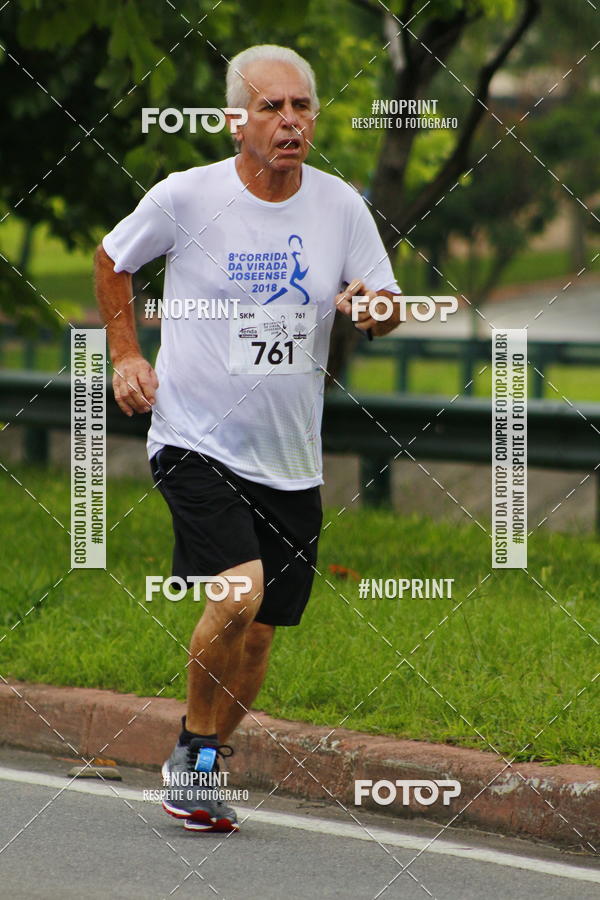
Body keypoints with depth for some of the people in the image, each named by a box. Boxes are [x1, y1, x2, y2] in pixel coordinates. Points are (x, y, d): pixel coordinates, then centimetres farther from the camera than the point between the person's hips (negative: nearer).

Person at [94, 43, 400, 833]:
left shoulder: (340, 205, 0)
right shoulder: (187, 197, -8)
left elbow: (389, 307, 9)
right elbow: (111, 261, 10)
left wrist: (372, 307, -15)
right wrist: (126, 356, 2)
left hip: (291, 459, 4)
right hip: (195, 440, -4)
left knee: (259, 630, 8)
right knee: (239, 590, -24)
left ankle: (203, 773, 28)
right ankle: (193, 750, -2)